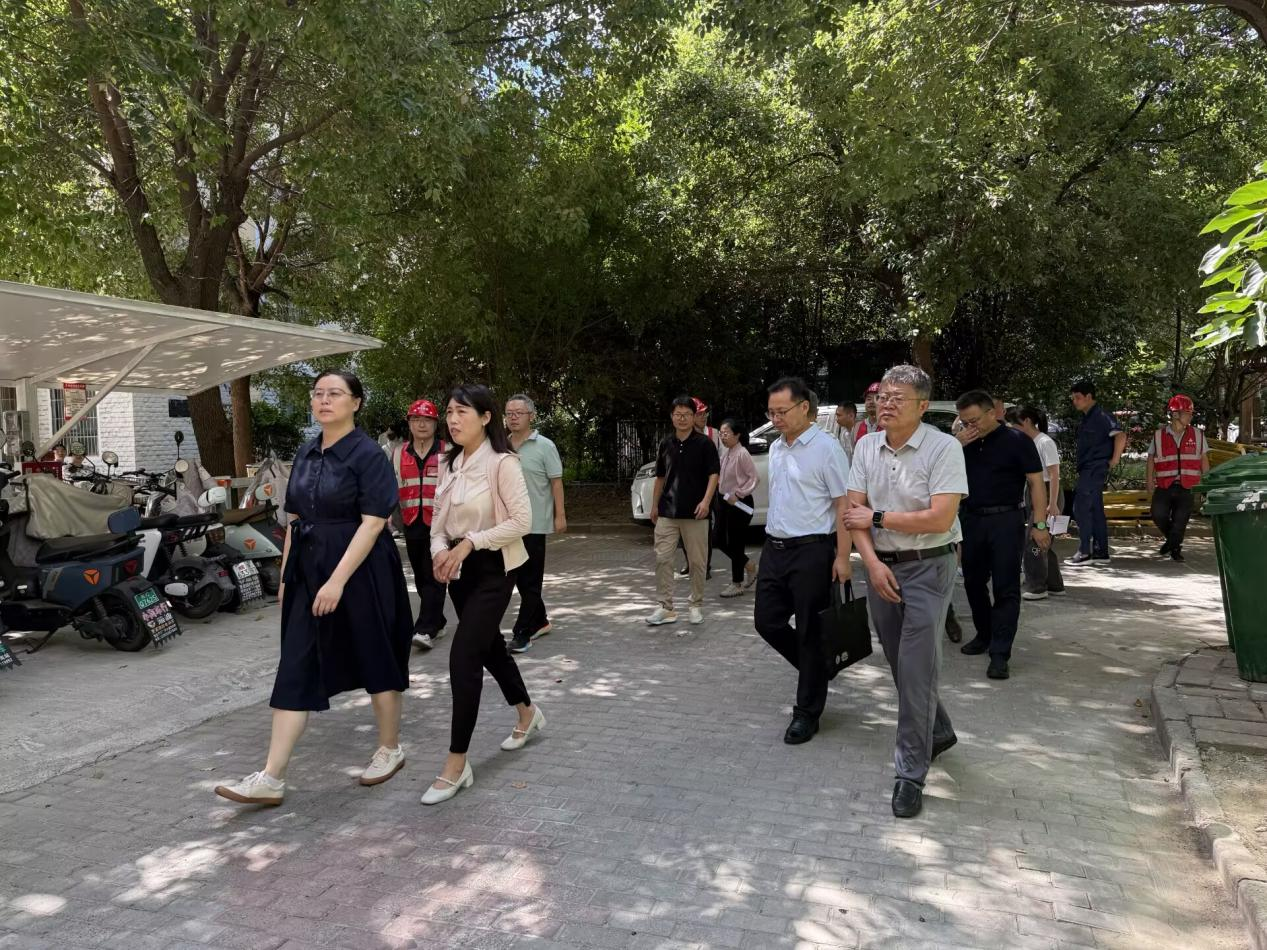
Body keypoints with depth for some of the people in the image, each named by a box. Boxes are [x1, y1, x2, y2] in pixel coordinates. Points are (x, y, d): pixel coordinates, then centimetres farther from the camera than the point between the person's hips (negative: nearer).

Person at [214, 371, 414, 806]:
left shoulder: (367, 454, -11)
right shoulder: (306, 453, 10)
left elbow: (372, 522, -18)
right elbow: (294, 519, 15)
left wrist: (337, 581, -23)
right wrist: (286, 574, 11)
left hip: (360, 570, -6)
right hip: (308, 570, 6)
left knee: (374, 661, 8)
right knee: (296, 670, 3)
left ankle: (390, 749, 27)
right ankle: (271, 778, 6)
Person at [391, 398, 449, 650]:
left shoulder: (448, 452, 1)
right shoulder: (399, 453, 11)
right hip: (412, 525, 4)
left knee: (434, 577, -9)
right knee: (421, 578, 11)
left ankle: (426, 630, -10)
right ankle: (437, 623, 23)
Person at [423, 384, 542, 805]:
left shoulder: (502, 462, -16)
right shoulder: (448, 464, 6)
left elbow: (521, 521, -19)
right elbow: (439, 518, 11)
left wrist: (470, 543, -22)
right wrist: (440, 550, -9)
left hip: (493, 570, -8)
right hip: (460, 570, 8)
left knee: (463, 657, -12)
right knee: (489, 646, 20)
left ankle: (457, 764, -2)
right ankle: (527, 713, 45)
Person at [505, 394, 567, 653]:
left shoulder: (544, 446, -6)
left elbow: (556, 483, -6)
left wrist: (560, 515, -11)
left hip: (535, 524, -6)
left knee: (530, 581, -1)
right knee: (519, 578, 13)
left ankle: (522, 633, 3)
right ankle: (540, 621, 29)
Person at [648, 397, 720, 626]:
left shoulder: (704, 443, -3)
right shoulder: (666, 444, 10)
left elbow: (714, 474, -6)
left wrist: (706, 500, -19)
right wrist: (654, 505, 14)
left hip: (695, 513, -3)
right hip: (667, 512, 3)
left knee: (697, 562, 4)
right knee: (662, 559, -2)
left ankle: (696, 606, 18)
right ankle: (665, 607, 5)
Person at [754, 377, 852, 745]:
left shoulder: (826, 448, -11)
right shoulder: (775, 448, 12)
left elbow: (843, 504, -14)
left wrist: (842, 557, -18)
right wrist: (772, 544, 16)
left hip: (811, 552, -8)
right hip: (774, 549, 8)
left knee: (809, 632, 2)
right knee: (766, 621, 9)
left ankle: (807, 712, 16)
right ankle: (816, 669, 33)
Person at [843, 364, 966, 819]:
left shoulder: (944, 448, -13)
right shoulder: (867, 447, 4)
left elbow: (940, 518, -20)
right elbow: (854, 512, 2)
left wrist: (877, 517, -13)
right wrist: (872, 562, -11)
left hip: (927, 568, -6)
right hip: (881, 566, 6)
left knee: (916, 671, -7)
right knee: (900, 665, 17)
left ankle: (910, 774, 5)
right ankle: (937, 732, 41)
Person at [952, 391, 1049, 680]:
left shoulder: (1017, 440, -6)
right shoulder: (964, 442, 8)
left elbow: (1036, 482, -7)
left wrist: (1040, 524, -15)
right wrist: (956, 445, -10)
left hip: (1005, 519, -5)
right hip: (970, 518, 5)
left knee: (1006, 588, -3)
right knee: (973, 582, 13)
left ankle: (1000, 653, -1)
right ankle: (984, 635, 32)